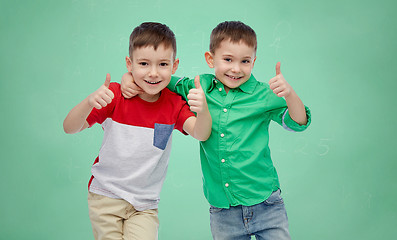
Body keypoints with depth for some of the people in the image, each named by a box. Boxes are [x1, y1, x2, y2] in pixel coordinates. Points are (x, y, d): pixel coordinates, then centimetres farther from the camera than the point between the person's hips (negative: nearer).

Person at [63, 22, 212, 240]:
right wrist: (89, 102, -33)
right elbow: (69, 128, -13)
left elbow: (201, 134, -20)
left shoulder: (173, 103, -3)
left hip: (145, 204, 1)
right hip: (106, 196, -1)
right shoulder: (115, 95, -9)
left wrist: (203, 109, -42)